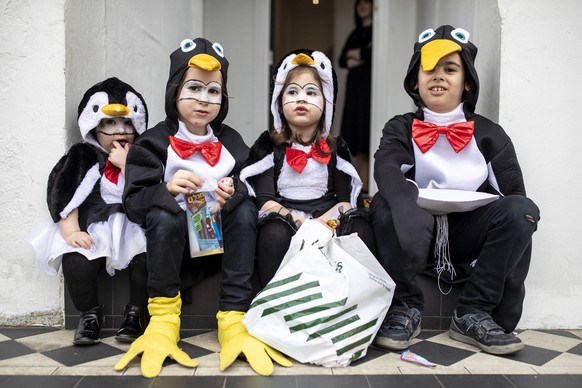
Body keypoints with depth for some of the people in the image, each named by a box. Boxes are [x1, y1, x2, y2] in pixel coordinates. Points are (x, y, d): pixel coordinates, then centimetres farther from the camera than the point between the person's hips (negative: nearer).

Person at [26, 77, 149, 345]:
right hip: (91, 231, 0)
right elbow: (63, 194, -3)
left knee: (147, 255, -29)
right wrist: (71, 230, -17)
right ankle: (90, 314, 0)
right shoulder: (82, 156, 9)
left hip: (133, 229, 0)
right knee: (75, 260, -27)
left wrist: (126, 165, -8)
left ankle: (135, 314, -5)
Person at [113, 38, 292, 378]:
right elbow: (133, 202, -12)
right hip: (173, 236, -2)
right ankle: (163, 321, -18)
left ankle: (234, 321, -25)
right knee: (164, 214, -32)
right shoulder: (154, 143, -5)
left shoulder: (231, 141, 3)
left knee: (245, 209, -24)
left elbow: (252, 190, -1)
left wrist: (234, 192, -24)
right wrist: (166, 189, -32)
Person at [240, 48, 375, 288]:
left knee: (360, 228, -29)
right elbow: (265, 201, -3)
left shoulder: (335, 148, 16)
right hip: (285, 222, -2)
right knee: (275, 231, -36)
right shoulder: (268, 146, 9)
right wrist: (301, 223, -19)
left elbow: (345, 199, 5)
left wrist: (321, 223, -17)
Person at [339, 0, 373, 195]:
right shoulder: (355, 33, 20)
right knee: (356, 137, 2)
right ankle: (363, 186, 6)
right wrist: (360, 58, -7)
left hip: (371, 86, -6)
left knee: (370, 135, -13)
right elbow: (342, 60, 12)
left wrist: (355, 53, 3)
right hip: (355, 86, 6)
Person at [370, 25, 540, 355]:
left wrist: (512, 222, -25)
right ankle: (406, 307, -13)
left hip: (467, 233, 2)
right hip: (420, 231, -1)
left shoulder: (489, 134, 8)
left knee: (522, 211, -25)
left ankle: (473, 315, -13)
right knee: (385, 206, -31)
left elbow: (514, 192, -2)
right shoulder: (400, 129, 4)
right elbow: (387, 170, -18)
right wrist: (410, 213, -39)